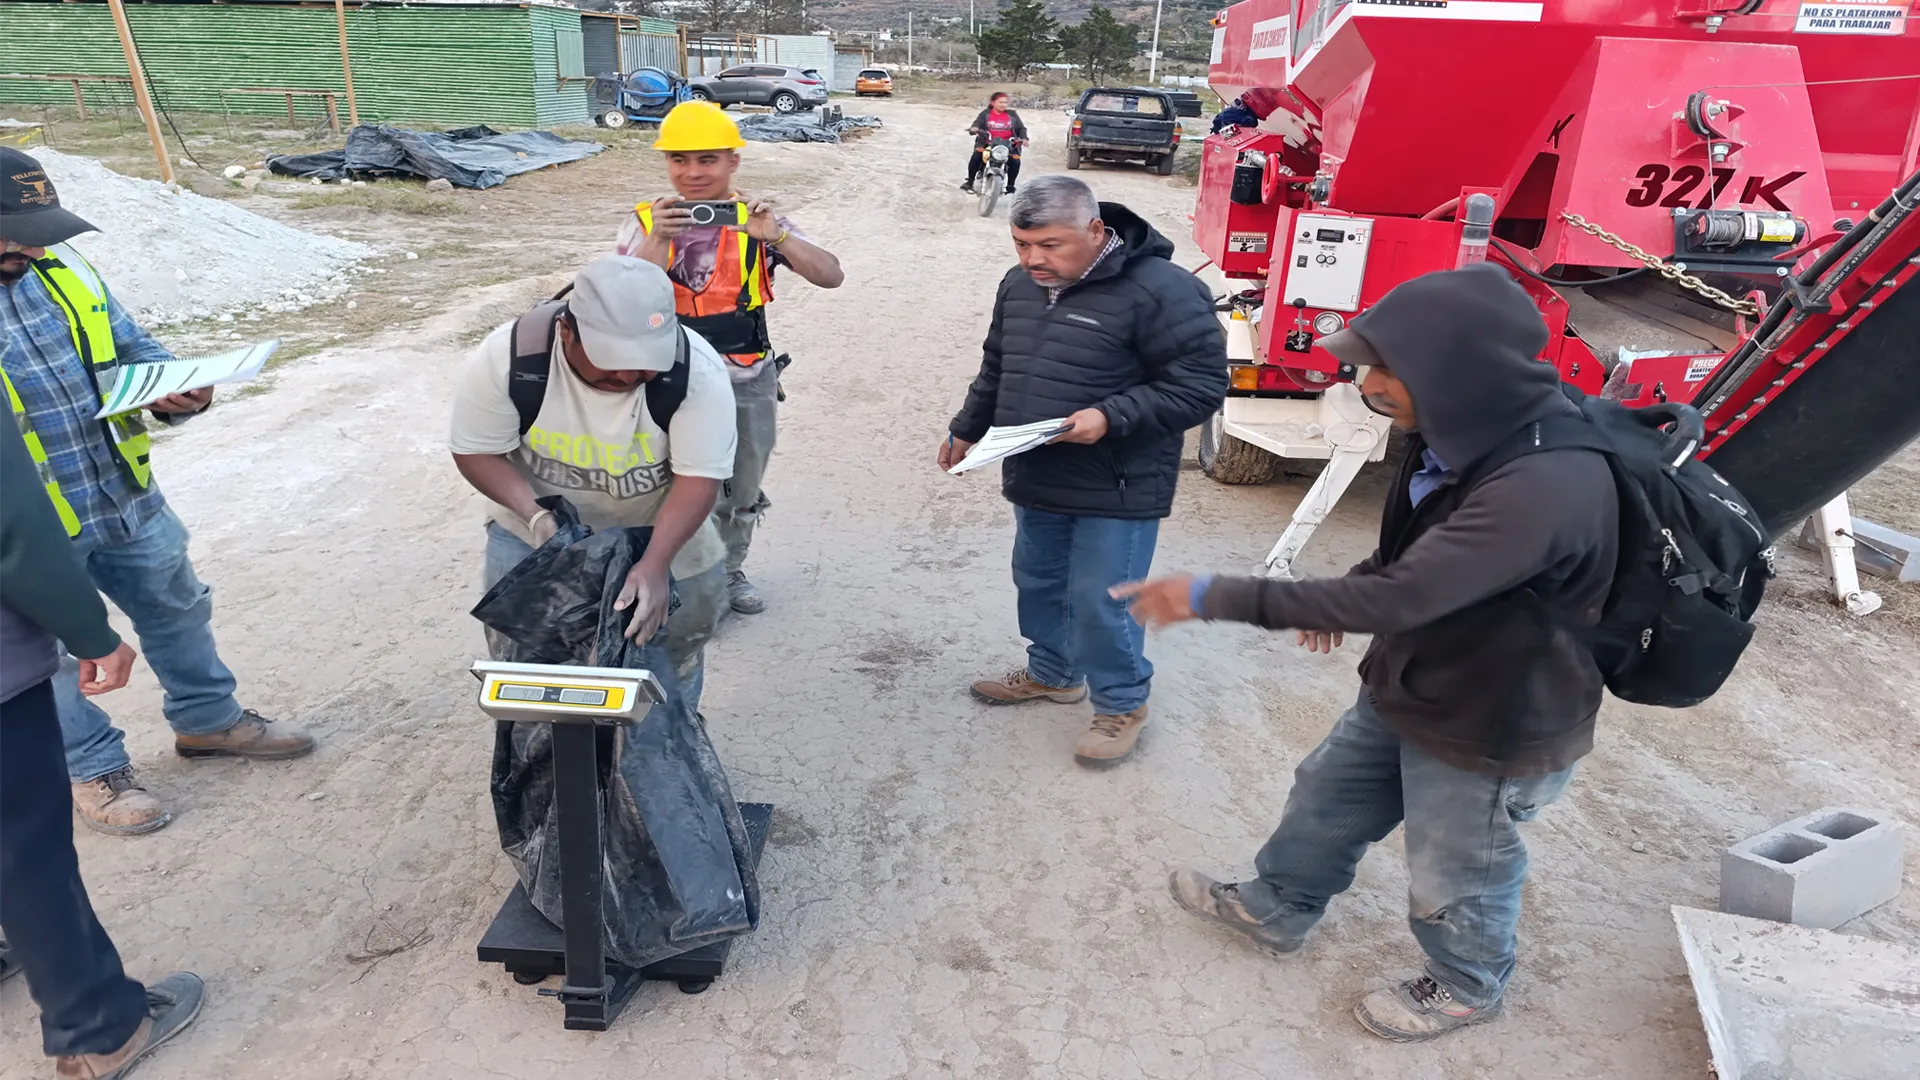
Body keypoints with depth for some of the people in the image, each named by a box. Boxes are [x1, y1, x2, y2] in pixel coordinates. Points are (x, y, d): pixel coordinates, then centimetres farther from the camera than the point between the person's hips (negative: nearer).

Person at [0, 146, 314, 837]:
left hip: (128, 496, 6)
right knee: (58, 655, 13)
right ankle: (95, 769, 32)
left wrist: (175, 395, -11)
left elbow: (135, 351, 10)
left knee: (178, 609, 20)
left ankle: (207, 719, 41)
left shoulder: (63, 271, 0)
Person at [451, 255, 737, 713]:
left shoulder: (697, 371, -30)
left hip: (661, 532, 0)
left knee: (675, 649, 11)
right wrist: (534, 512, -33)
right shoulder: (506, 357, -28)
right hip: (538, 526, 1)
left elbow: (698, 478, -29)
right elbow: (476, 452, -16)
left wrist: (655, 564, -41)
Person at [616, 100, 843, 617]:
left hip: (750, 381, 3)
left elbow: (830, 276, -11)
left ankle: (730, 571, 42)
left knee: (743, 491, 19)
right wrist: (658, 240, -28)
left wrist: (776, 235, -26)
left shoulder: (755, 220, -3)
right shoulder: (648, 222, -5)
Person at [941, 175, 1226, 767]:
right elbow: (996, 368, 21)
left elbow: (1201, 384, -19)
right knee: (1038, 584, 20)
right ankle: (1052, 673, 44)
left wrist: (1111, 417, -27)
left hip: (1117, 491, -7)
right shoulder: (1019, 285, 6)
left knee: (1100, 602, -1)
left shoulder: (1160, 291, -19)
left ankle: (1122, 703, 23)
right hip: (1036, 482, 8)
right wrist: (967, 429, 26)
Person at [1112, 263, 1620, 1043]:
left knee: (1453, 878, 17)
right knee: (1327, 797, 23)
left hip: (1493, 730, -8)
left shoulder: (1548, 485, -38)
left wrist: (1215, 598, -38)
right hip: (1406, 689, 8)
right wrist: (1343, 599, 7)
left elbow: (1399, 597, -40)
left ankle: (1467, 989, 48)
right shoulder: (1471, 432, -9)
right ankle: (1277, 909, 49)